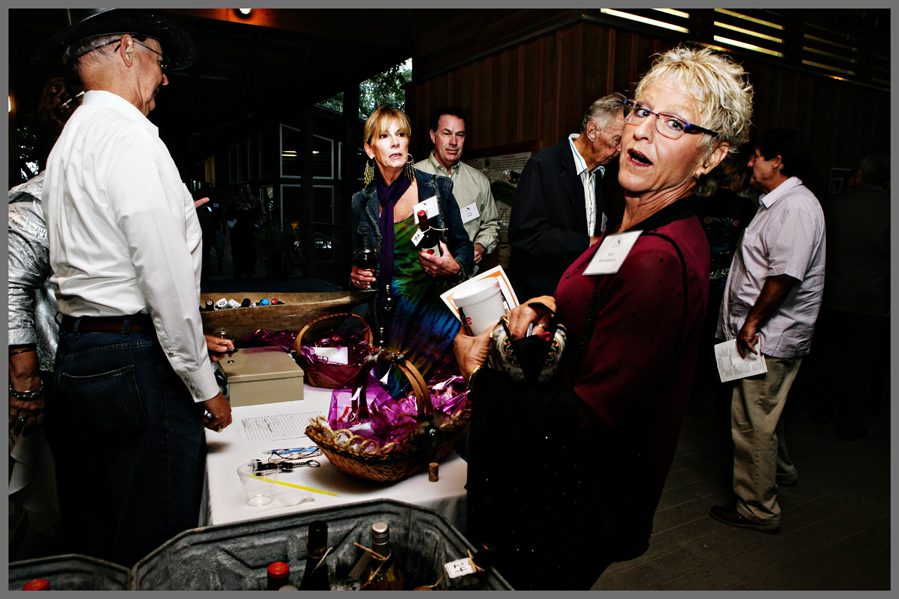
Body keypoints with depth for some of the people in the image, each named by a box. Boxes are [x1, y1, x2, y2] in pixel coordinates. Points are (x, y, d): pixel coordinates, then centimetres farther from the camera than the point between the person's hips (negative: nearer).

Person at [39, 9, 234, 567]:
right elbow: (165, 275, -19)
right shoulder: (130, 133, -12)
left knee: (95, 546, 20)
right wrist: (205, 385, -11)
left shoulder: (69, 141, 19)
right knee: (154, 555, 1)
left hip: (77, 353, 10)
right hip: (138, 365, -10)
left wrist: (189, 336, 21)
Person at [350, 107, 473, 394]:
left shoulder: (436, 189, -2)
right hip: (390, 314, 2)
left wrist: (455, 268, -16)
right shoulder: (362, 203, 6)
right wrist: (357, 276, -3)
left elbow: (464, 245, 5)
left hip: (436, 305, -2)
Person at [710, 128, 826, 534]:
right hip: (765, 333, 11)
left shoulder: (796, 207, -18)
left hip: (769, 337, -11)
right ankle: (780, 472, 47)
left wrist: (752, 323, -20)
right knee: (762, 414, 25)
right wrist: (748, 323, 18)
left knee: (753, 423, -1)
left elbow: (785, 275, -26)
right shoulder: (777, 203, 16)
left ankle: (757, 508, 12)